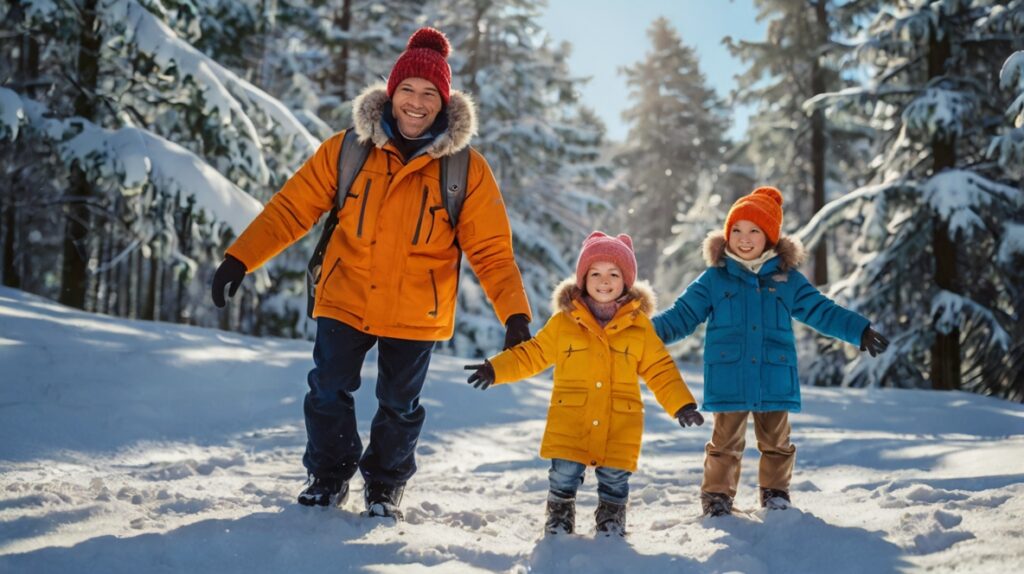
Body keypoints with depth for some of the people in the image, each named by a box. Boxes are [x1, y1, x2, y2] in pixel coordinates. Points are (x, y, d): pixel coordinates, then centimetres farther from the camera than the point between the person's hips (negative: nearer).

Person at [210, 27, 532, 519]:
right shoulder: (348, 150, -6)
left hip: (415, 314, 0)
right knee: (328, 392, 5)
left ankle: (384, 485, 36)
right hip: (344, 302, 1)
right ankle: (328, 476, 30)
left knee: (399, 405, 12)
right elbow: (292, 208, -5)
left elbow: (491, 250, -7)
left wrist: (515, 313, -17)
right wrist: (240, 257, -14)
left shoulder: (466, 170, -7)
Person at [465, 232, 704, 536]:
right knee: (564, 476, -1)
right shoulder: (563, 321, 2)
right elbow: (533, 354, 10)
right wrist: (496, 369, 0)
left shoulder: (639, 324, 4)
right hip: (570, 421, 0)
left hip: (619, 425, 1)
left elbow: (659, 369, 7)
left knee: (614, 479, 6)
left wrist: (681, 405, -1)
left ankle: (611, 523, 29)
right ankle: (558, 521, 21)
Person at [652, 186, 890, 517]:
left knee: (776, 442, 13)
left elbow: (822, 311, 11)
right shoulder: (714, 279, 2)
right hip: (728, 383, -2)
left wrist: (859, 331, 2)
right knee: (725, 443, 5)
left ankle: (775, 495, 29)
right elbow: (682, 315, 3)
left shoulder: (787, 279, 6)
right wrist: (653, 331, -13)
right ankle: (717, 497, 17)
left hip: (775, 382, 2)